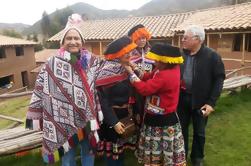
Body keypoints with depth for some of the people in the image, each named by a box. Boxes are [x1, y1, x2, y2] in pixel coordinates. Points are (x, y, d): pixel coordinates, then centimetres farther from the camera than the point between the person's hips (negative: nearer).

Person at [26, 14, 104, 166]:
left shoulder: (93, 61, -3)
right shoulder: (53, 64, -10)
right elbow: (40, 91, -6)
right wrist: (33, 116, -5)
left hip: (88, 119, 2)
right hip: (64, 120, -2)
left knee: (88, 153, 22)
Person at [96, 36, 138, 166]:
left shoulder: (125, 69, 4)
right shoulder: (107, 72, -19)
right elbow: (104, 101, -21)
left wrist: (131, 111, 4)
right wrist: (114, 122, -22)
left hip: (124, 115, 7)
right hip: (111, 117, -7)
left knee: (121, 147, 21)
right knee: (113, 151, 8)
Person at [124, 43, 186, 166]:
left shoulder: (165, 76, -29)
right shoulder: (171, 69, 2)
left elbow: (144, 89, -27)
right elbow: (148, 77, 6)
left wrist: (131, 73, -18)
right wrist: (134, 68, -5)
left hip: (161, 121, -10)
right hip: (164, 118, 10)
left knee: (157, 151, 12)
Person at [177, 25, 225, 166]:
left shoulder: (212, 56, -11)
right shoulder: (181, 55, 0)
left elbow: (219, 79, -10)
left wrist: (211, 102, -16)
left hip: (200, 101, -3)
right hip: (182, 99, 3)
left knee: (199, 132, 15)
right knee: (182, 129, 16)